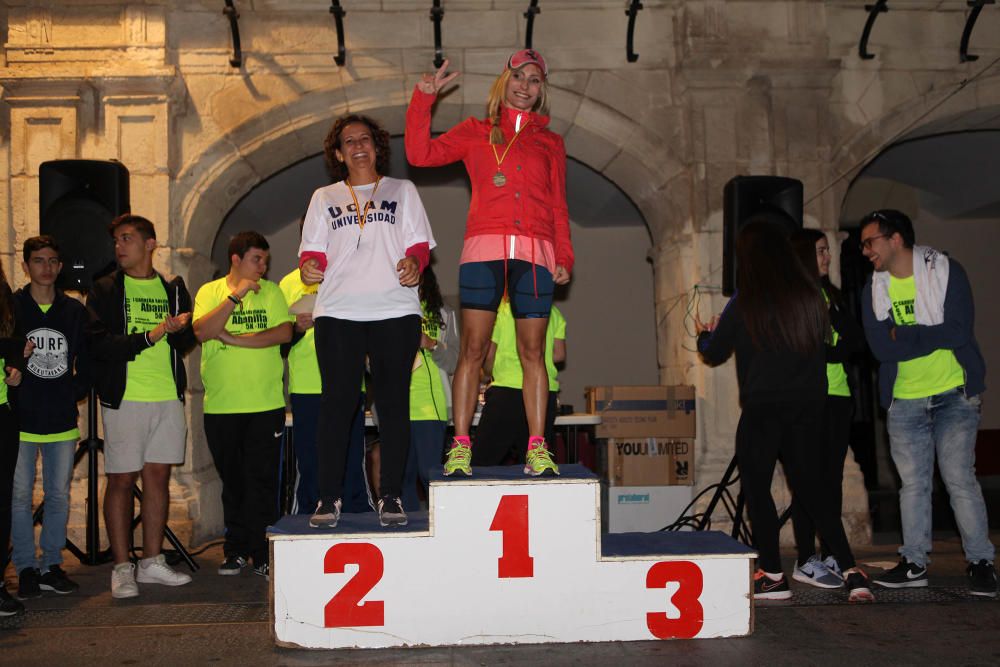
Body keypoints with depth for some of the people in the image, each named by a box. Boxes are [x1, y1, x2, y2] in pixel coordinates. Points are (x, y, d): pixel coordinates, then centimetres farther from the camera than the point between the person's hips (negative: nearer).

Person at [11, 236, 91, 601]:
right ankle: (26, 568, 13)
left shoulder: (75, 311, 8)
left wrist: (76, 392, 4)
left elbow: (86, 361, 13)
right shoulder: (11, 307, -1)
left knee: (59, 495, 7)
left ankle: (51, 565, 18)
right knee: (20, 495, 1)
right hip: (20, 419, -2)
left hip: (62, 420, 3)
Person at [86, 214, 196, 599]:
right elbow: (98, 343, -10)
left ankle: (152, 562, 16)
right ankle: (122, 568, 6)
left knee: (158, 476, 7)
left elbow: (188, 341, 11)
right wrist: (150, 336, -16)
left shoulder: (173, 289, 13)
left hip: (168, 396, 3)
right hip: (124, 397, -3)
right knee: (121, 480, -1)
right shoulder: (105, 290, 3)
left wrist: (178, 329, -11)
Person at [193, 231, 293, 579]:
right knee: (232, 481, 10)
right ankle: (236, 550, 22)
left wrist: (235, 338, -13)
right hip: (221, 406, 1)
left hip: (266, 404, -1)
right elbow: (202, 332, -12)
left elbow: (284, 332, -8)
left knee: (262, 479, -1)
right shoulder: (210, 292, 5)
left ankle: (263, 553, 7)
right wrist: (235, 295, -18)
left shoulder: (271, 292, 6)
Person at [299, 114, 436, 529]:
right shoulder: (324, 198, 20)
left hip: (395, 310, 0)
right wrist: (309, 267, -10)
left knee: (393, 402, -2)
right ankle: (329, 498, 1)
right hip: (338, 311, 1)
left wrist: (413, 263, -13)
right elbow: (313, 249, 13)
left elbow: (419, 243, 10)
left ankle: (390, 497, 3)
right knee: (337, 402, -4)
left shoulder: (401, 191, 18)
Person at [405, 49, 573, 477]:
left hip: (534, 254, 1)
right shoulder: (475, 132, 16)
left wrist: (564, 257, 5)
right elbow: (420, 153, 5)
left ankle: (537, 447, 3)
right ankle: (460, 446, -3)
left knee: (532, 352, 0)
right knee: (472, 348, -5)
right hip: (484, 249, -1)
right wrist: (424, 99, 2)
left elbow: (558, 206, 16)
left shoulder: (550, 143, 20)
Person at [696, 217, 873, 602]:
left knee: (756, 488, 9)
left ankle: (772, 575, 10)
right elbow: (823, 341, 15)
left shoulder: (744, 304, -8)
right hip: (808, 407, 5)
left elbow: (714, 354, 2)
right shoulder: (811, 296, 3)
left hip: (763, 408, -5)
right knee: (810, 489, 14)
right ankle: (851, 572, 7)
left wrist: (705, 335, 23)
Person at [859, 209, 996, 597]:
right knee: (913, 483, 7)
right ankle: (914, 563, 15)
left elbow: (959, 332, -18)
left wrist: (903, 334, -14)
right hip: (904, 401, 4)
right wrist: (932, 337, -15)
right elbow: (881, 347, -8)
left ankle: (980, 562, 7)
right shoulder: (874, 290, 4)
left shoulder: (946, 272, -6)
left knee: (959, 478, -6)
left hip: (954, 395, -4)